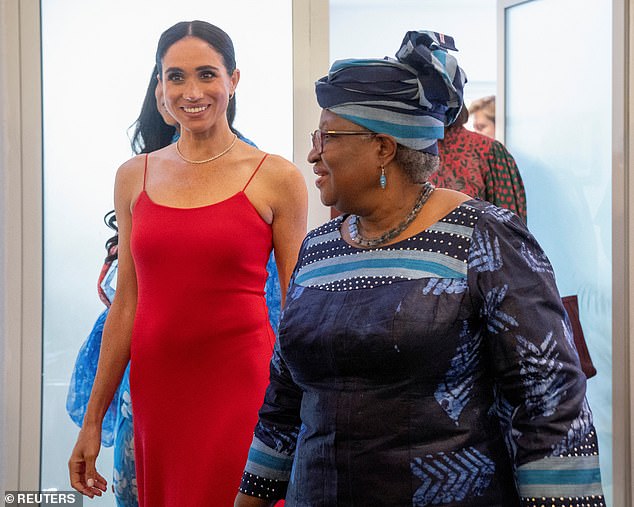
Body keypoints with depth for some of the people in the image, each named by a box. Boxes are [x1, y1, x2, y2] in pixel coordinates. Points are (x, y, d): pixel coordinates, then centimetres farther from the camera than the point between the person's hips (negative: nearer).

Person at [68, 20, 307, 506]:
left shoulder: (277, 178, -3)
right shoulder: (135, 177, 7)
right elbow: (126, 306, 10)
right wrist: (93, 420, 9)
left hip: (241, 385, -3)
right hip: (156, 388, 3)